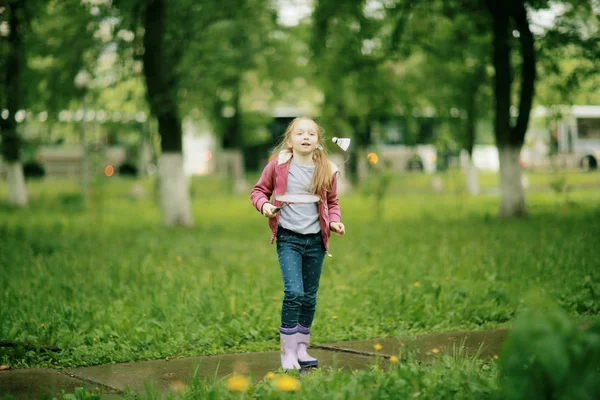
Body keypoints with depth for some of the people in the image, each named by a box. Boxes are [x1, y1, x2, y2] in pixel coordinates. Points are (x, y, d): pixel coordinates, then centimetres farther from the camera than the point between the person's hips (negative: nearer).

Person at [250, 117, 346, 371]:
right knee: (294, 292, -16)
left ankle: (301, 349, 26)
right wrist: (264, 204, -14)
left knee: (309, 297, 11)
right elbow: (259, 190, 7)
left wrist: (335, 221, -1)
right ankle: (287, 352, -5)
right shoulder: (278, 165, -4)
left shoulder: (327, 171, 3)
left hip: (315, 240, 4)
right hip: (288, 238, -3)